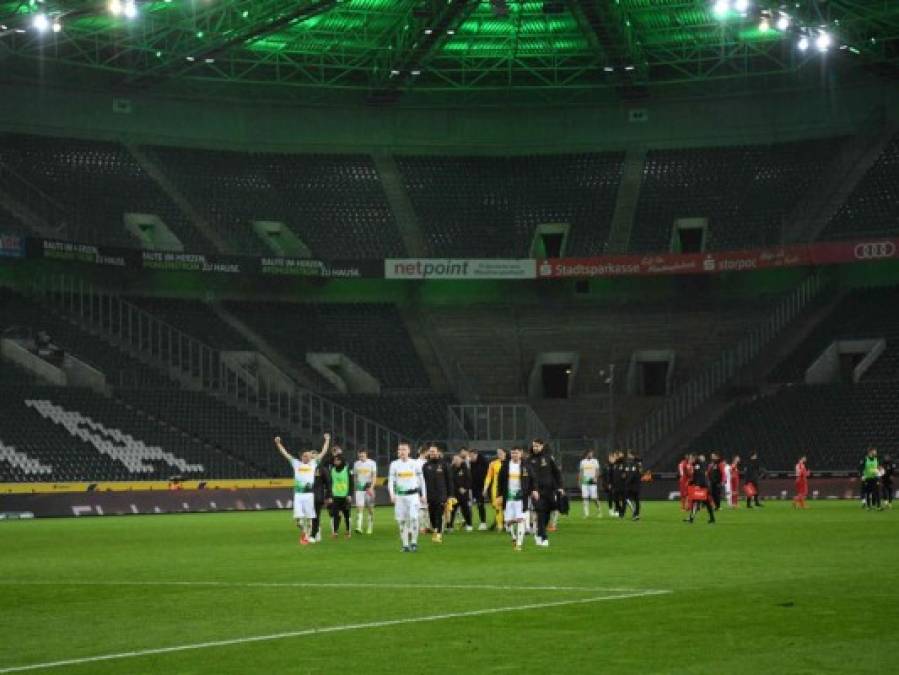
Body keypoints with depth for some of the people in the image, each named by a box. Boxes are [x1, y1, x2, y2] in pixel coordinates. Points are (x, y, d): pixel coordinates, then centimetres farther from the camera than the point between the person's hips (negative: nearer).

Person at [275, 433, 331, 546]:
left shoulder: (313, 464, 12)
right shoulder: (296, 464, 13)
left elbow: (323, 452, 13)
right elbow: (285, 454, 14)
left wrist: (327, 441, 10)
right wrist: (278, 443, 10)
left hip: (309, 494, -1)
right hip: (298, 494, 1)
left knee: (309, 518, 1)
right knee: (298, 517, -5)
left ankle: (307, 537, 10)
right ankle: (303, 533, 19)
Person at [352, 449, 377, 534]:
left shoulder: (372, 463, 1)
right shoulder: (356, 464, 10)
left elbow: (374, 477, -5)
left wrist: (371, 487, -17)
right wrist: (355, 488, 17)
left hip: (368, 488, -2)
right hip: (359, 488, 2)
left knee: (370, 508, 5)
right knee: (359, 508, -11)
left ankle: (370, 528, 14)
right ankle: (359, 527, -20)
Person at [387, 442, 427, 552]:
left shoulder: (414, 464, 3)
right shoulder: (394, 464, 4)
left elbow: (421, 480, 10)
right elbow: (391, 481, 3)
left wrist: (423, 495, 8)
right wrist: (392, 495, -10)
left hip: (413, 494, -1)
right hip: (400, 495, 1)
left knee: (413, 517, -15)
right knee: (401, 520, 1)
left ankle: (414, 542, -1)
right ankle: (405, 544, 9)